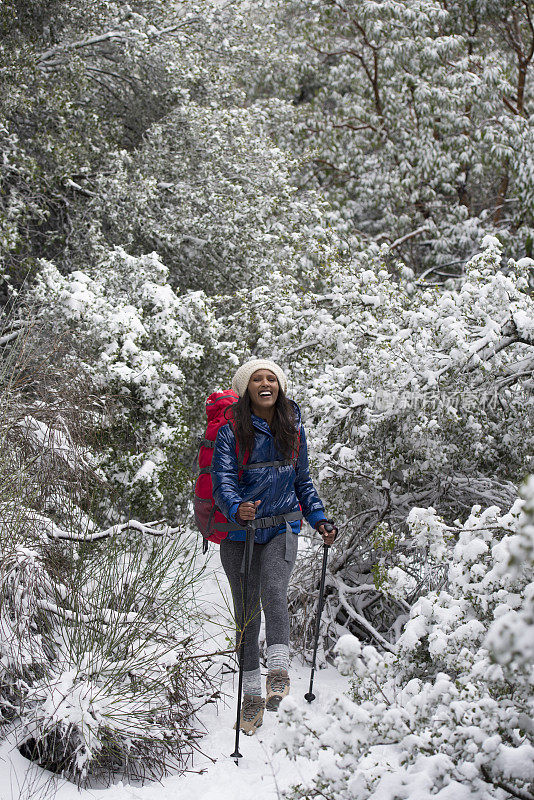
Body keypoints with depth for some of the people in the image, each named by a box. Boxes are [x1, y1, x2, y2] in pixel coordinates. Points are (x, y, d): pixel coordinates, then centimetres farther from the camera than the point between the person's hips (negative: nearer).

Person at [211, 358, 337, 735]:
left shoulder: (293, 428, 4)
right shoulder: (231, 431, -7)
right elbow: (223, 482, -16)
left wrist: (319, 519, 6)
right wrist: (237, 508, -37)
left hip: (282, 527, 1)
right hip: (240, 531, -1)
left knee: (273, 591, -27)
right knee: (246, 611, 5)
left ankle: (279, 669, -24)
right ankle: (252, 694, 16)